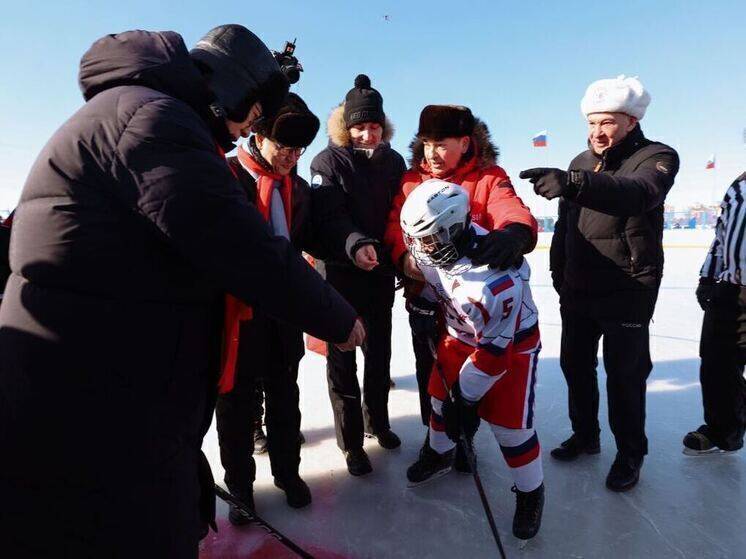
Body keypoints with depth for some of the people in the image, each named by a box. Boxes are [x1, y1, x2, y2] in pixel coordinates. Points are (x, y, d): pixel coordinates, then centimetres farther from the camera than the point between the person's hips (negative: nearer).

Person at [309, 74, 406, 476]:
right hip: (341, 272, -4)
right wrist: (356, 244, -36)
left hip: (381, 271, 5)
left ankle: (377, 420, 35)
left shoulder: (393, 162, 6)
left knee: (379, 350, 15)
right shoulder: (327, 162, -7)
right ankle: (351, 440, 16)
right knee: (342, 355, 2)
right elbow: (329, 217, -19)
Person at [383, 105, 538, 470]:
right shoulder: (411, 180, 0)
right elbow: (395, 227, -5)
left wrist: (513, 235, -50)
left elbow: (514, 214, -25)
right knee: (429, 373, 18)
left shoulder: (490, 178, -9)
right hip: (424, 298, 3)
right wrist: (404, 257, -27)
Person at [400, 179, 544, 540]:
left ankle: (530, 492, 24)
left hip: (511, 340, -6)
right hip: (460, 332, 7)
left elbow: (493, 350, -29)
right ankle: (438, 454, 44)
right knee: (441, 396, 15)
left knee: (509, 424, -4)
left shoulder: (494, 281, -39)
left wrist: (467, 397, -20)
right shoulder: (436, 244, -20)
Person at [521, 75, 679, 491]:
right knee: (575, 364, 15)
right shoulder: (581, 163, 8)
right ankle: (585, 436, 35)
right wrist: (559, 274, 14)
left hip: (628, 294, -6)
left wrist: (574, 184, -53)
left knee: (624, 375, 3)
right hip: (578, 289, 6)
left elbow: (638, 194, -36)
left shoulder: (657, 157, -11)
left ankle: (630, 454, 25)